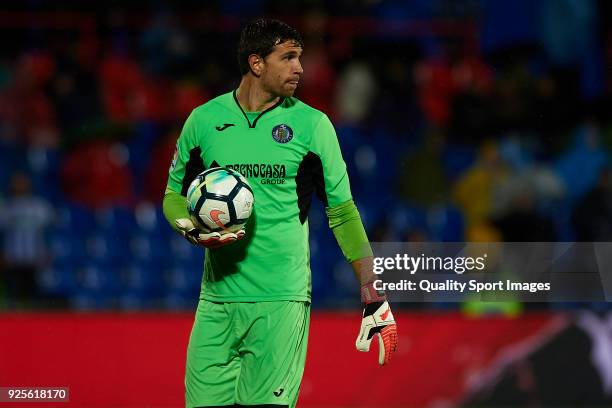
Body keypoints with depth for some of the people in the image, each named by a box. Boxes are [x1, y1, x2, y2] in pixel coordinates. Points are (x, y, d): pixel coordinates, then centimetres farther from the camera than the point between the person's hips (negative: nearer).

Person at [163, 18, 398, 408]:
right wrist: (190, 228, -5)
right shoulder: (204, 120, 6)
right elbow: (175, 193, 18)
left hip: (282, 301, -2)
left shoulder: (311, 124, 2)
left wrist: (373, 293, 0)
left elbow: (342, 211, 5)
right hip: (217, 299, 2)